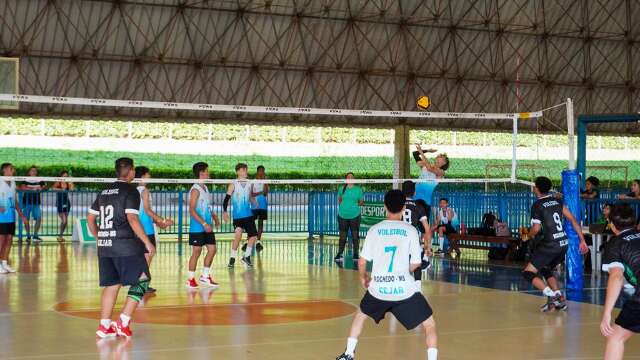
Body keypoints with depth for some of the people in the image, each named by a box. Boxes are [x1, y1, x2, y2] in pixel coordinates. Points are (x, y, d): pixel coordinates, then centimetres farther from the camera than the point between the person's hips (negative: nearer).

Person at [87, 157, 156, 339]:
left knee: (111, 284, 12)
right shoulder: (130, 191, -6)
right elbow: (132, 219, -17)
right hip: (125, 244, -7)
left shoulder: (105, 192, 15)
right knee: (142, 280, 2)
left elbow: (90, 218, 16)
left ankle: (104, 326, 9)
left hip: (104, 246, 7)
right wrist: (147, 242, -13)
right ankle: (124, 321, -6)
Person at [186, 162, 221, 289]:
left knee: (212, 249, 8)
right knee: (197, 252, -2)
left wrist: (215, 218, 9)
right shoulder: (195, 190, -14)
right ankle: (191, 279, 9)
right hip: (197, 228, -8)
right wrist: (204, 224, -23)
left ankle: (205, 276, 19)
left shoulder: (205, 188, 13)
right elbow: (192, 210, -19)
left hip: (207, 227, 8)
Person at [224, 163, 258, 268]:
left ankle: (246, 257, 21)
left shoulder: (249, 184, 7)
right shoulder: (233, 185, -5)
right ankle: (232, 258, 0)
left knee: (253, 236, 3)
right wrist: (225, 211, -19)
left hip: (248, 215, 5)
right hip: (237, 216, -5)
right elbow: (227, 199, -8)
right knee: (238, 235, -16)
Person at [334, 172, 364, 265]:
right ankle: (340, 254, 12)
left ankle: (356, 254, 8)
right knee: (342, 236, 5)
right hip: (343, 215, 1)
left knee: (355, 235, 0)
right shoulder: (342, 189, 6)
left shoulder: (358, 189, 2)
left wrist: (360, 203, -10)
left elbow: (361, 201, 9)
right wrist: (341, 205, 4)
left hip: (355, 215, -1)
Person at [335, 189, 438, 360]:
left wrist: (363, 278, 23)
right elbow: (415, 264, 3)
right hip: (404, 289, -2)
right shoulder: (411, 230, 0)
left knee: (360, 315, 31)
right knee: (430, 324, 11)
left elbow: (362, 261, 3)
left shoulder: (375, 229, 3)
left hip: (378, 289, 2)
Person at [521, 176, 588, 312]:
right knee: (546, 270, 27)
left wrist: (528, 237, 4)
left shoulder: (537, 205, -8)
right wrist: (582, 240, 13)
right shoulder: (557, 202, 13)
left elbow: (536, 228, -18)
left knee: (528, 273, -1)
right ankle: (560, 299, 17)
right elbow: (573, 220, 10)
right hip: (564, 243, 8)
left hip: (550, 245, -8)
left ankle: (551, 296, -16)